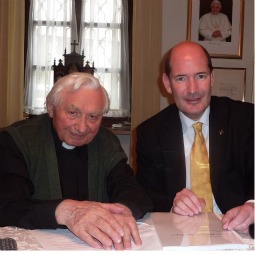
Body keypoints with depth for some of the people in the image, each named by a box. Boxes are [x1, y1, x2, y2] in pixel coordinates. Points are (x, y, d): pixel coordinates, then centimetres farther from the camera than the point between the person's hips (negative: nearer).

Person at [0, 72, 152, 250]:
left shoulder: (107, 142, 3)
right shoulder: (16, 140, -8)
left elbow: (133, 193, -7)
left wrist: (123, 209, -30)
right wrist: (64, 211, -36)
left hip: (96, 247, 3)